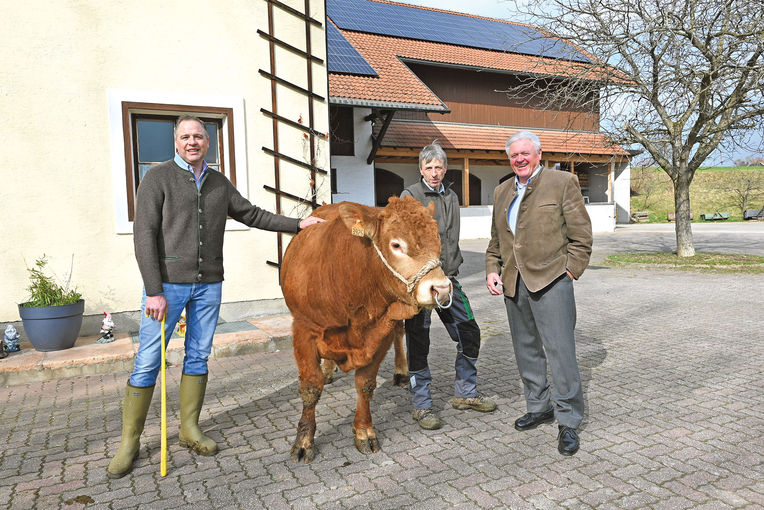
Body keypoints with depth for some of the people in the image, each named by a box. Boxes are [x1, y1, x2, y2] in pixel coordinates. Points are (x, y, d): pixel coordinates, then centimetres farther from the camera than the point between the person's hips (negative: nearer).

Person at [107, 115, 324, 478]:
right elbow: (144, 236, -9)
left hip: (208, 285, 5)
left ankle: (190, 429, 24)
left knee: (198, 357, 11)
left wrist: (297, 224, 13)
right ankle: (129, 441, 14)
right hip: (167, 284, -4)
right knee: (148, 362, -1)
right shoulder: (158, 178, -3)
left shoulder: (219, 183, 12)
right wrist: (154, 292, -15)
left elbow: (252, 214, 20)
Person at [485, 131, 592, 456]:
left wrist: (570, 271, -7)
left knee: (560, 350, -6)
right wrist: (492, 270, 8)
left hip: (550, 279, -6)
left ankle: (568, 422, 7)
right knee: (526, 350, 13)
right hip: (513, 283, 6)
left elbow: (581, 234, -1)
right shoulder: (502, 191, 16)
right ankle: (539, 407, 29)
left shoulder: (563, 182, 0)